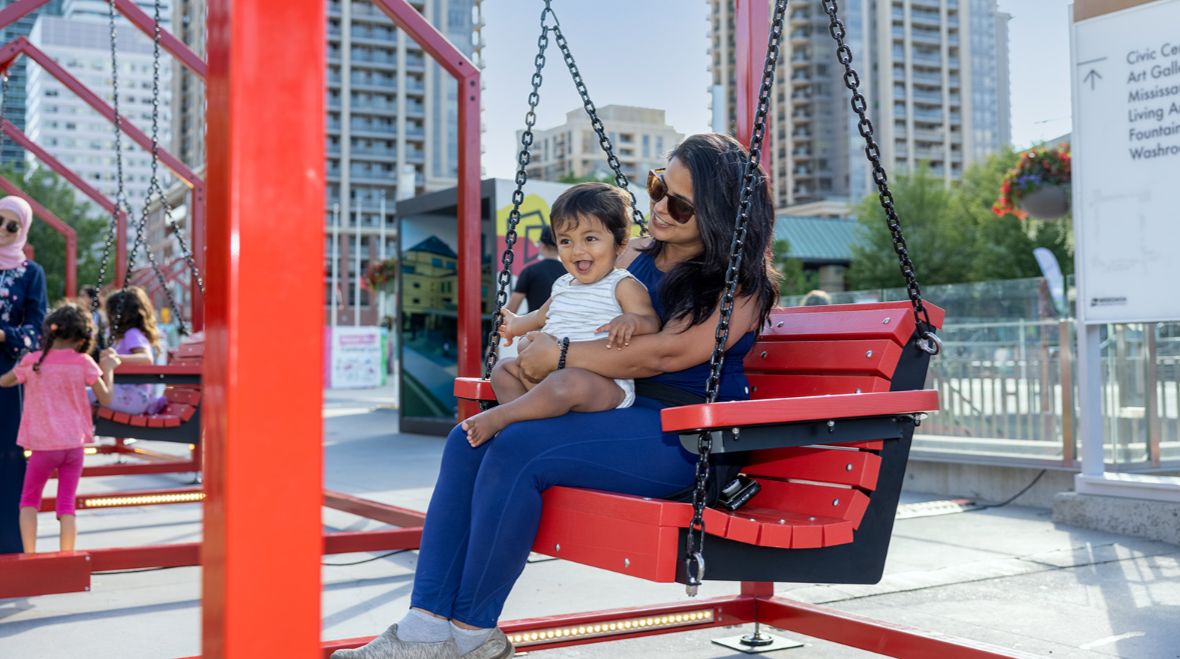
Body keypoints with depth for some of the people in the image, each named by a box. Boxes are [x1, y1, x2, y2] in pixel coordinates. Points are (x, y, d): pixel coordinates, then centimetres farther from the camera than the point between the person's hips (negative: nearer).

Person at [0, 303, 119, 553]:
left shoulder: (32, 361, -4)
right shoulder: (83, 362, -5)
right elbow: (105, 398, 0)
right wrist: (108, 368, 13)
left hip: (44, 446, -1)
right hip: (74, 444, 1)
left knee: (29, 500, 16)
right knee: (66, 505, 7)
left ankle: (29, 555, 5)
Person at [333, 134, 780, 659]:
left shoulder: (740, 281, -7)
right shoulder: (639, 253, 16)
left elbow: (665, 354, -19)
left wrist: (560, 357, -15)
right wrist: (533, 340, 1)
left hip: (677, 436, -8)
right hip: (610, 411, 8)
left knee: (518, 448, -28)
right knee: (469, 441, -12)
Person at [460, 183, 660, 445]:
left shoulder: (624, 285, -5)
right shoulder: (562, 286, 19)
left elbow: (652, 324, -17)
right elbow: (543, 316, 41)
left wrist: (631, 321, -39)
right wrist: (516, 325, 58)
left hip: (606, 384, -9)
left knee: (568, 382, -39)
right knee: (504, 368, 6)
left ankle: (498, 416, -30)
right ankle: (527, 419, -17)